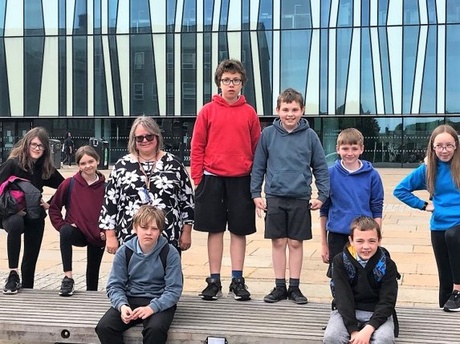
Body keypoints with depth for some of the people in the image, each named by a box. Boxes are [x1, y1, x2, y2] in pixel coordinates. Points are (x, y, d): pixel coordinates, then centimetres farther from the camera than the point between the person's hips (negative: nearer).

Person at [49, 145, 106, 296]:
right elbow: (54, 207, 1)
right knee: (66, 232, -34)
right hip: (77, 233, -1)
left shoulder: (105, 186, -7)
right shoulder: (70, 184, -6)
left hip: (97, 236, 1)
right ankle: (68, 278, -30)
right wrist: (62, 226, -10)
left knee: (93, 273, 10)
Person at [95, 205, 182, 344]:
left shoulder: (170, 253, -10)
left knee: (155, 329, -34)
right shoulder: (124, 251, -3)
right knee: (104, 327, -22)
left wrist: (152, 307, -26)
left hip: (159, 302, -3)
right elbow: (115, 285, 0)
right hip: (130, 300, 3)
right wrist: (122, 305, -21)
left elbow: (174, 290, -11)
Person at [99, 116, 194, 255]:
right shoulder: (122, 166, 5)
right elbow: (110, 201, 6)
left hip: (168, 239, 0)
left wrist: (186, 232, 4)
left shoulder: (173, 164, 4)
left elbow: (187, 199, 7)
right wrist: (111, 236, 2)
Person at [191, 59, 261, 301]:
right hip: (212, 178, 0)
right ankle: (214, 281, 15)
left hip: (241, 179, 1)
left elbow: (256, 148, 6)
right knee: (215, 229, 6)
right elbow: (197, 146, 2)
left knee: (239, 230, 6)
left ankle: (237, 281, 16)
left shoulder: (249, 113, 4)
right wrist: (197, 177, -4)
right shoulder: (208, 111, 2)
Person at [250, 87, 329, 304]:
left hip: (300, 199, 0)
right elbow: (258, 167, 5)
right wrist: (256, 194, 1)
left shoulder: (309, 136, -1)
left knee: (296, 243, 8)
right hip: (274, 198, 0)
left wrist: (322, 195, -2)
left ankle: (294, 286, 20)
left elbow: (320, 168, 4)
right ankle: (280, 286, 19)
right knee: (278, 242, 8)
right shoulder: (268, 134, 0)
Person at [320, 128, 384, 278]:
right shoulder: (330, 174, -1)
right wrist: (324, 243, 5)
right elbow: (324, 210, 4)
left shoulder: (372, 175, -1)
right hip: (337, 236, 0)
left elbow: (377, 210, 3)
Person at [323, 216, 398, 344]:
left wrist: (368, 329, -28)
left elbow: (387, 302, -12)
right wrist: (353, 331, -26)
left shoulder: (387, 265, -7)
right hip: (347, 311, 0)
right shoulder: (340, 262, -7)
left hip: (378, 313, 0)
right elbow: (343, 298, -13)